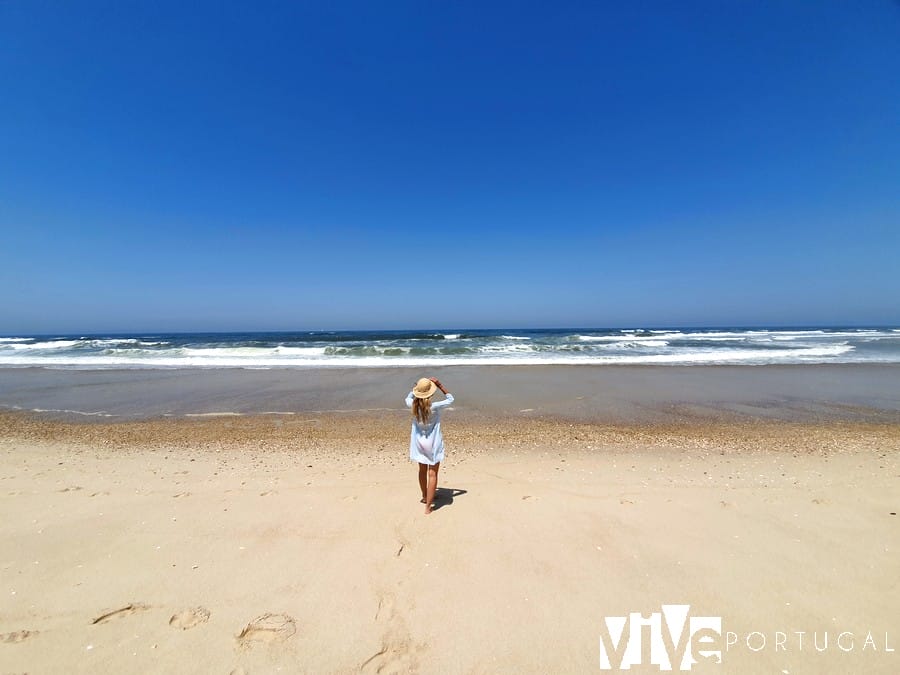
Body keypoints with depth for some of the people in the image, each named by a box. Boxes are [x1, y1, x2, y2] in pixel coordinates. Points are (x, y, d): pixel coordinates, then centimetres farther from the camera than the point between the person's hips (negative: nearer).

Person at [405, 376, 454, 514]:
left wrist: (416, 388, 4)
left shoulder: (413, 405, -16)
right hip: (433, 443, -4)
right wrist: (440, 385, -10)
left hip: (419, 442, 5)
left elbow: (408, 398, 11)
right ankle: (428, 506, 7)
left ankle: (425, 497, 42)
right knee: (432, 473, 5)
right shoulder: (434, 407, -26)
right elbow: (450, 399, -8)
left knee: (422, 470, 22)